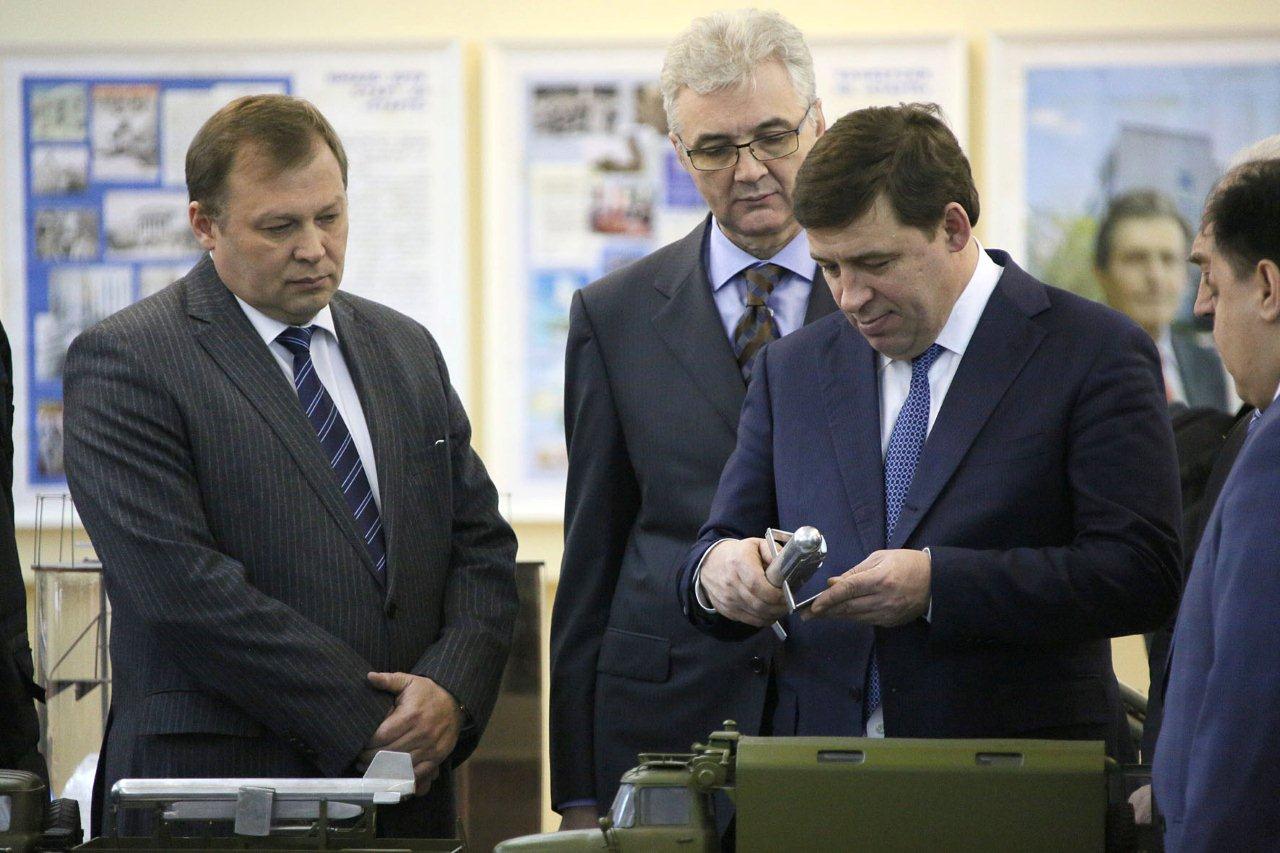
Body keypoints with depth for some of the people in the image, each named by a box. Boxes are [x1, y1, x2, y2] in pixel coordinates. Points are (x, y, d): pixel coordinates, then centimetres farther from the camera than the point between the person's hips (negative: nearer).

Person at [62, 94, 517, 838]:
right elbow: (181, 584, -15)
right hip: (219, 783, -5)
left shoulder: (406, 350, 15)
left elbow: (482, 545, 13)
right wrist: (363, 721, -16)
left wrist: (452, 687, -7)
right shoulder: (123, 361, -6)